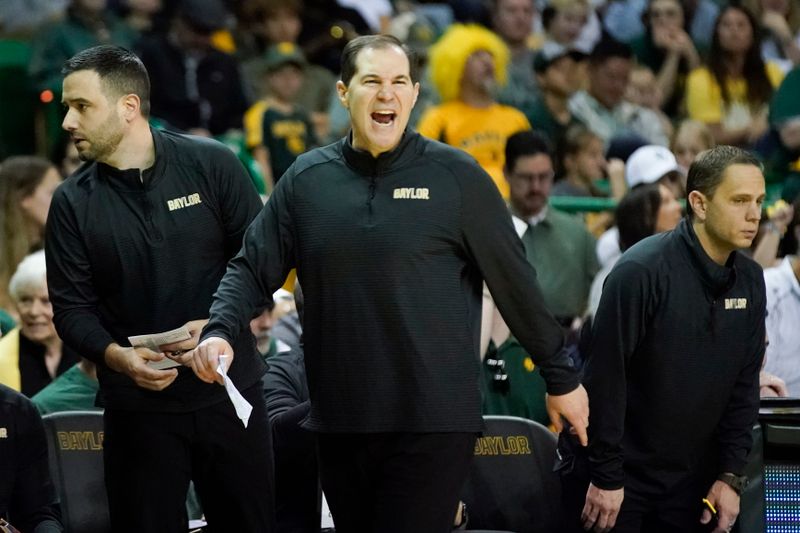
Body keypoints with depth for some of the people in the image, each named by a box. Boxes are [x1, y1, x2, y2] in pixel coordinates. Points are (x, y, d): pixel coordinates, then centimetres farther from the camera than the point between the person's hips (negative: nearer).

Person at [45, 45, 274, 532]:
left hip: (230, 391, -1)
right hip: (138, 406, 1)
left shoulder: (212, 166, -3)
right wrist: (118, 357, -18)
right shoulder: (73, 203, 2)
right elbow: (71, 308, 0)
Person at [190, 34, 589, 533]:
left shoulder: (456, 175, -4)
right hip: (340, 422, 4)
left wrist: (561, 378, 3)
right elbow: (253, 268, 8)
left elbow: (514, 281, -1)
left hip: (433, 423, -4)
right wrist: (220, 332, -11)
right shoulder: (306, 178, 5)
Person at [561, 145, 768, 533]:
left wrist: (731, 476, 2)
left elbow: (744, 385, 8)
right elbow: (604, 375, -18)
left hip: (690, 477, 6)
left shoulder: (750, 281, 3)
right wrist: (605, 478, -18)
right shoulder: (642, 271, -18)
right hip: (622, 474, -6)